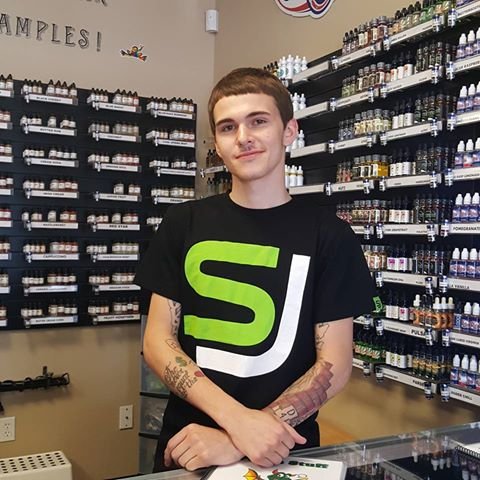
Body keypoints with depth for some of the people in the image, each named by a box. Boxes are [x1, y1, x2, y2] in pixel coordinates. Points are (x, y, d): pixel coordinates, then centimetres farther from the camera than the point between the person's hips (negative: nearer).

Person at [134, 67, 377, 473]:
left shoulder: (329, 235, -6)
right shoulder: (183, 224, -1)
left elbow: (334, 365, -8)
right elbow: (157, 341, -4)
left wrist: (236, 440, -19)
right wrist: (237, 418, -18)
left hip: (281, 452, -1)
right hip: (187, 449, 2)